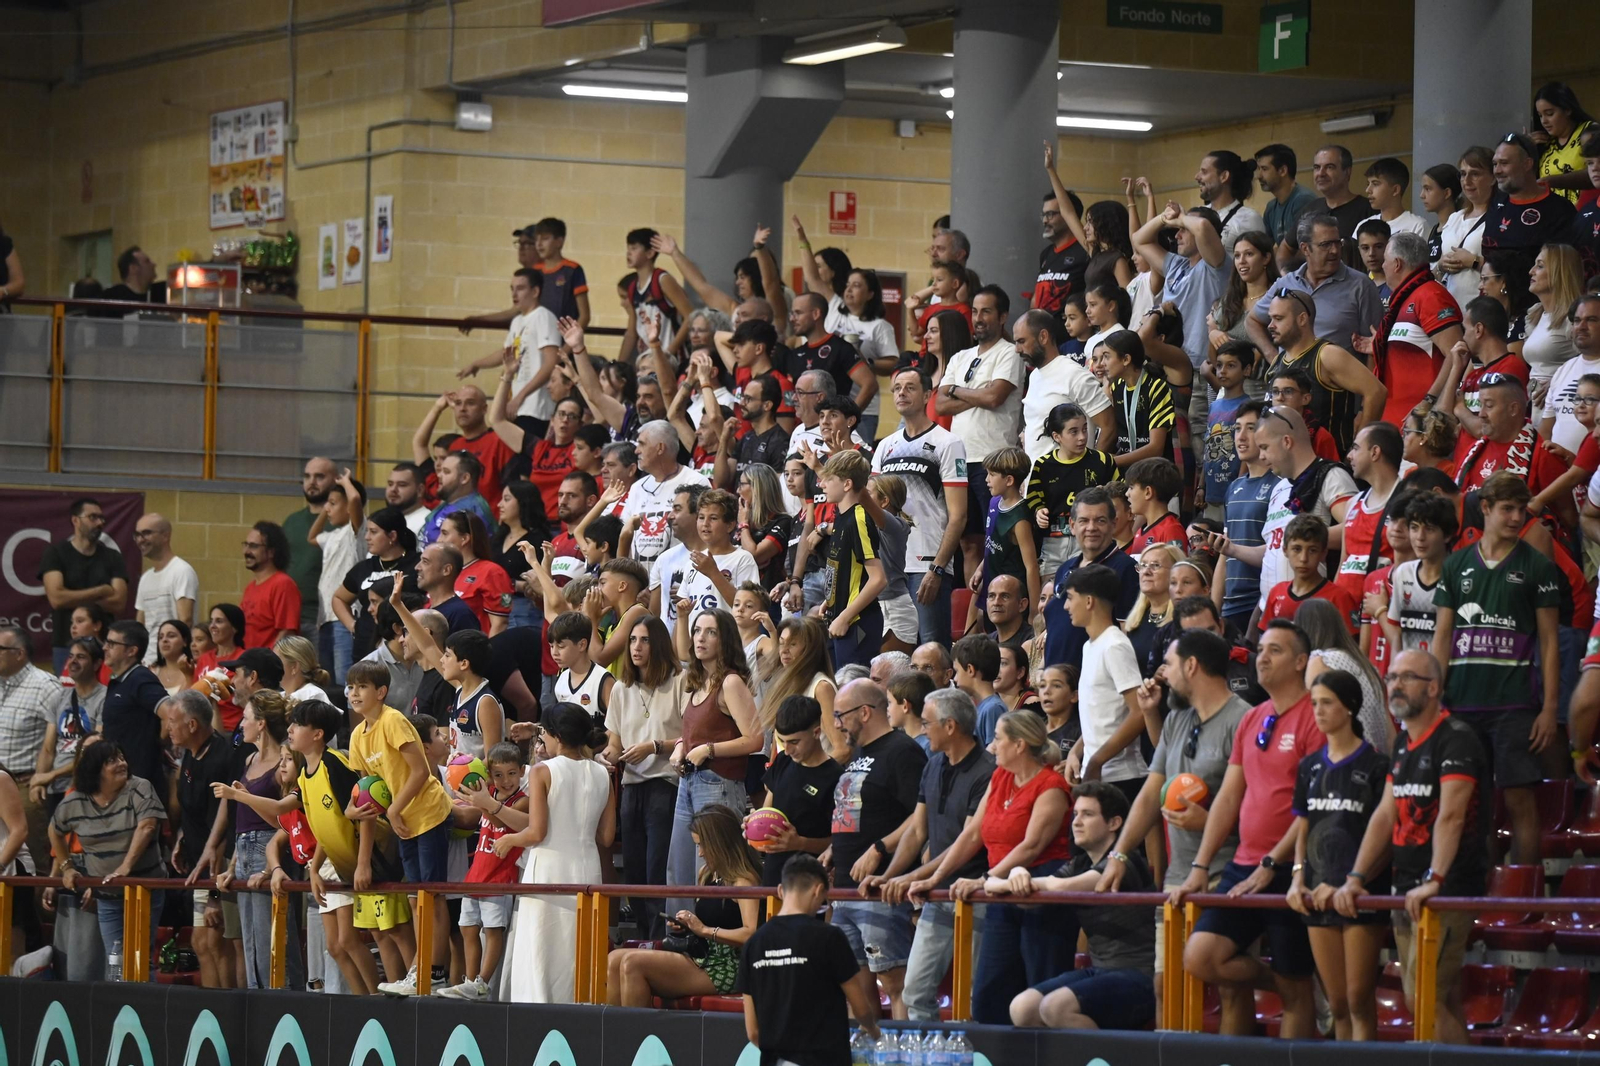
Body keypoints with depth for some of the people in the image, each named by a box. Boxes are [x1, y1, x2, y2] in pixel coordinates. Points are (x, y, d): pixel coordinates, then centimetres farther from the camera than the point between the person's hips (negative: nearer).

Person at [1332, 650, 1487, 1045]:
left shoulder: (1455, 738, -11)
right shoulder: (1403, 745, 17)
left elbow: (1451, 815, -23)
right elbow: (1385, 815, 15)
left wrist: (1434, 880, -33)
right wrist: (1355, 878, 6)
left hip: (1448, 893, -9)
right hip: (1406, 893, 9)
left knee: (1424, 998, -15)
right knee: (1443, 1003, 8)